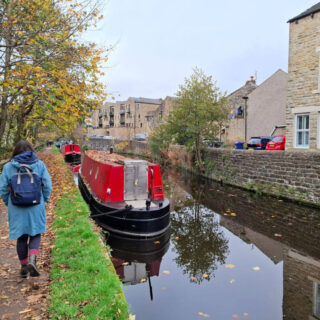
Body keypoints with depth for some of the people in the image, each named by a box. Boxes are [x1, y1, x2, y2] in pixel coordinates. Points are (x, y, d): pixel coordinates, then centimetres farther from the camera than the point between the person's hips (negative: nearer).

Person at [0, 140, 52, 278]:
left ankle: (24, 266, 23)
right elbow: (48, 186, -6)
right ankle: (32, 260, -8)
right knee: (35, 234, 12)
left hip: (16, 209, 1)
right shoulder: (39, 164, -4)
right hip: (36, 207, -1)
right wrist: (43, 201, 9)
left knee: (21, 237, 14)